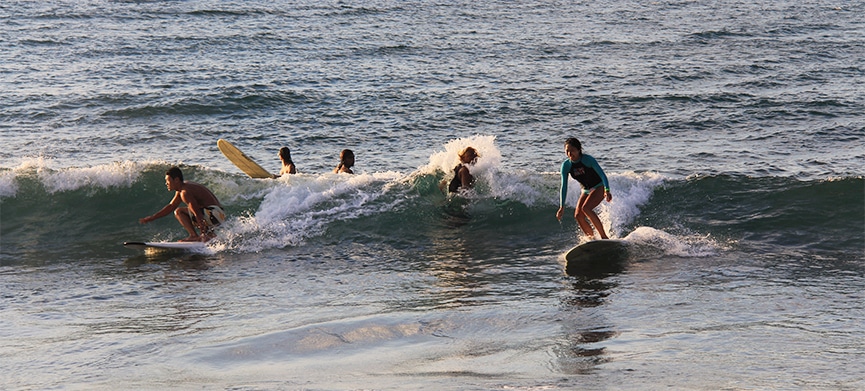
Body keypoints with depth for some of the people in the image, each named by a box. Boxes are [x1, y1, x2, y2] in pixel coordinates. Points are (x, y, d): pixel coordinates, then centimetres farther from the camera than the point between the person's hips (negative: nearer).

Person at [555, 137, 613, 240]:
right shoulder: (566, 165, -9)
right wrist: (562, 206, -11)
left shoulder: (588, 160, -22)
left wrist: (607, 191, -39)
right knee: (578, 215, -10)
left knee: (585, 208, -27)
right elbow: (564, 186, -6)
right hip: (586, 190, 6)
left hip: (599, 187, -6)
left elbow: (602, 175, -23)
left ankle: (604, 237, -25)